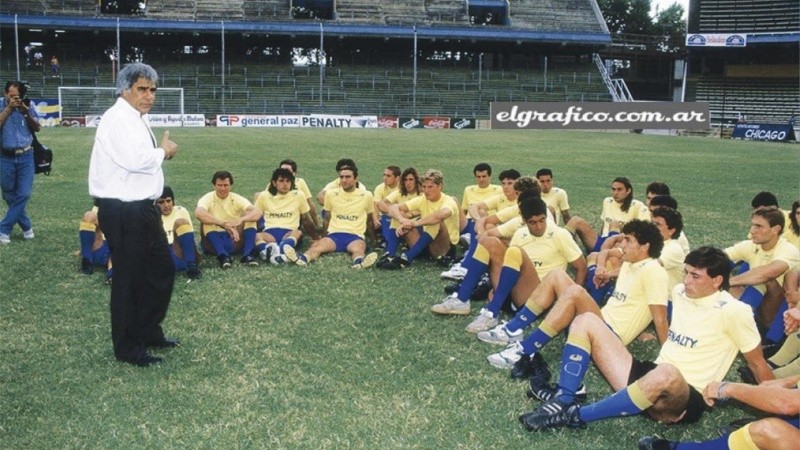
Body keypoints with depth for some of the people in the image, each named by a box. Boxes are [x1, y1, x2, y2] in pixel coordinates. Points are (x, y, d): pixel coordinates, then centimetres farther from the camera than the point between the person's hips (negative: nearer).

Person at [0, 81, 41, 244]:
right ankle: (26, 227, 22)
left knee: (23, 194, -6)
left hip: (25, 157, 1)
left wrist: (27, 113, -12)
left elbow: (37, 128, 2)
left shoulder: (26, 106, 3)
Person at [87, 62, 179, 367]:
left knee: (161, 270, 18)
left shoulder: (136, 120, 16)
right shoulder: (118, 119, -16)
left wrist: (159, 152, -6)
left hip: (142, 208, 10)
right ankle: (127, 348, 15)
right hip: (123, 212, -10)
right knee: (129, 279, 1)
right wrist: (164, 151, -12)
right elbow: (136, 159, -29)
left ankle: (149, 333, 34)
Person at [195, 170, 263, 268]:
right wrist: (223, 223, -45)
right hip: (214, 242, -2)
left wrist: (240, 220, -39)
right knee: (207, 221, -28)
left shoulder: (237, 199, -1)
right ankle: (223, 256, -41)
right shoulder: (208, 199, -7)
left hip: (234, 240, 2)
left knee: (249, 218, -17)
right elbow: (198, 213, -32)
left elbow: (258, 212, -18)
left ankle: (247, 255, -32)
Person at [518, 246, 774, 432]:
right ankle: (562, 399, -22)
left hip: (685, 401, -7)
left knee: (665, 374, -45)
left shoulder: (733, 311, -9)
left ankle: (577, 416, -29)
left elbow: (757, 363, -2)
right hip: (651, 375, 7)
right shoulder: (680, 293, 10)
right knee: (586, 321, -2)